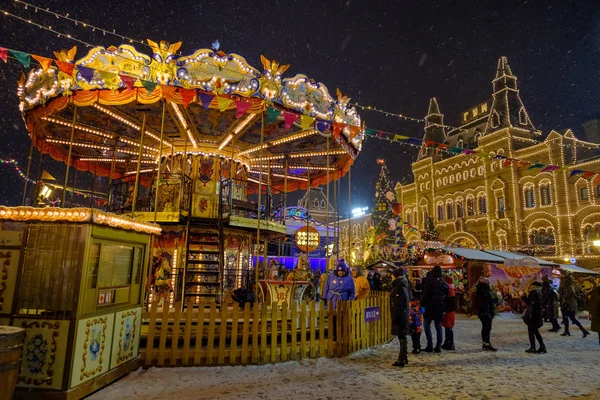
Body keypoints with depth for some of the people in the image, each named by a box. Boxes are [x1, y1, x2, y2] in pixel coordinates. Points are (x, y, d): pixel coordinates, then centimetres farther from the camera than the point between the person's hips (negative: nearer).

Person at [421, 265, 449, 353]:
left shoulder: (430, 280, -11)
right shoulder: (444, 283, 6)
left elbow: (425, 294, -13)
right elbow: (446, 296, 11)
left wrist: (422, 303, -5)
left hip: (430, 306, -5)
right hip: (440, 307, 5)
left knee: (427, 325, 5)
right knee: (438, 326, 11)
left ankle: (430, 345, 0)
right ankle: (438, 346, 12)